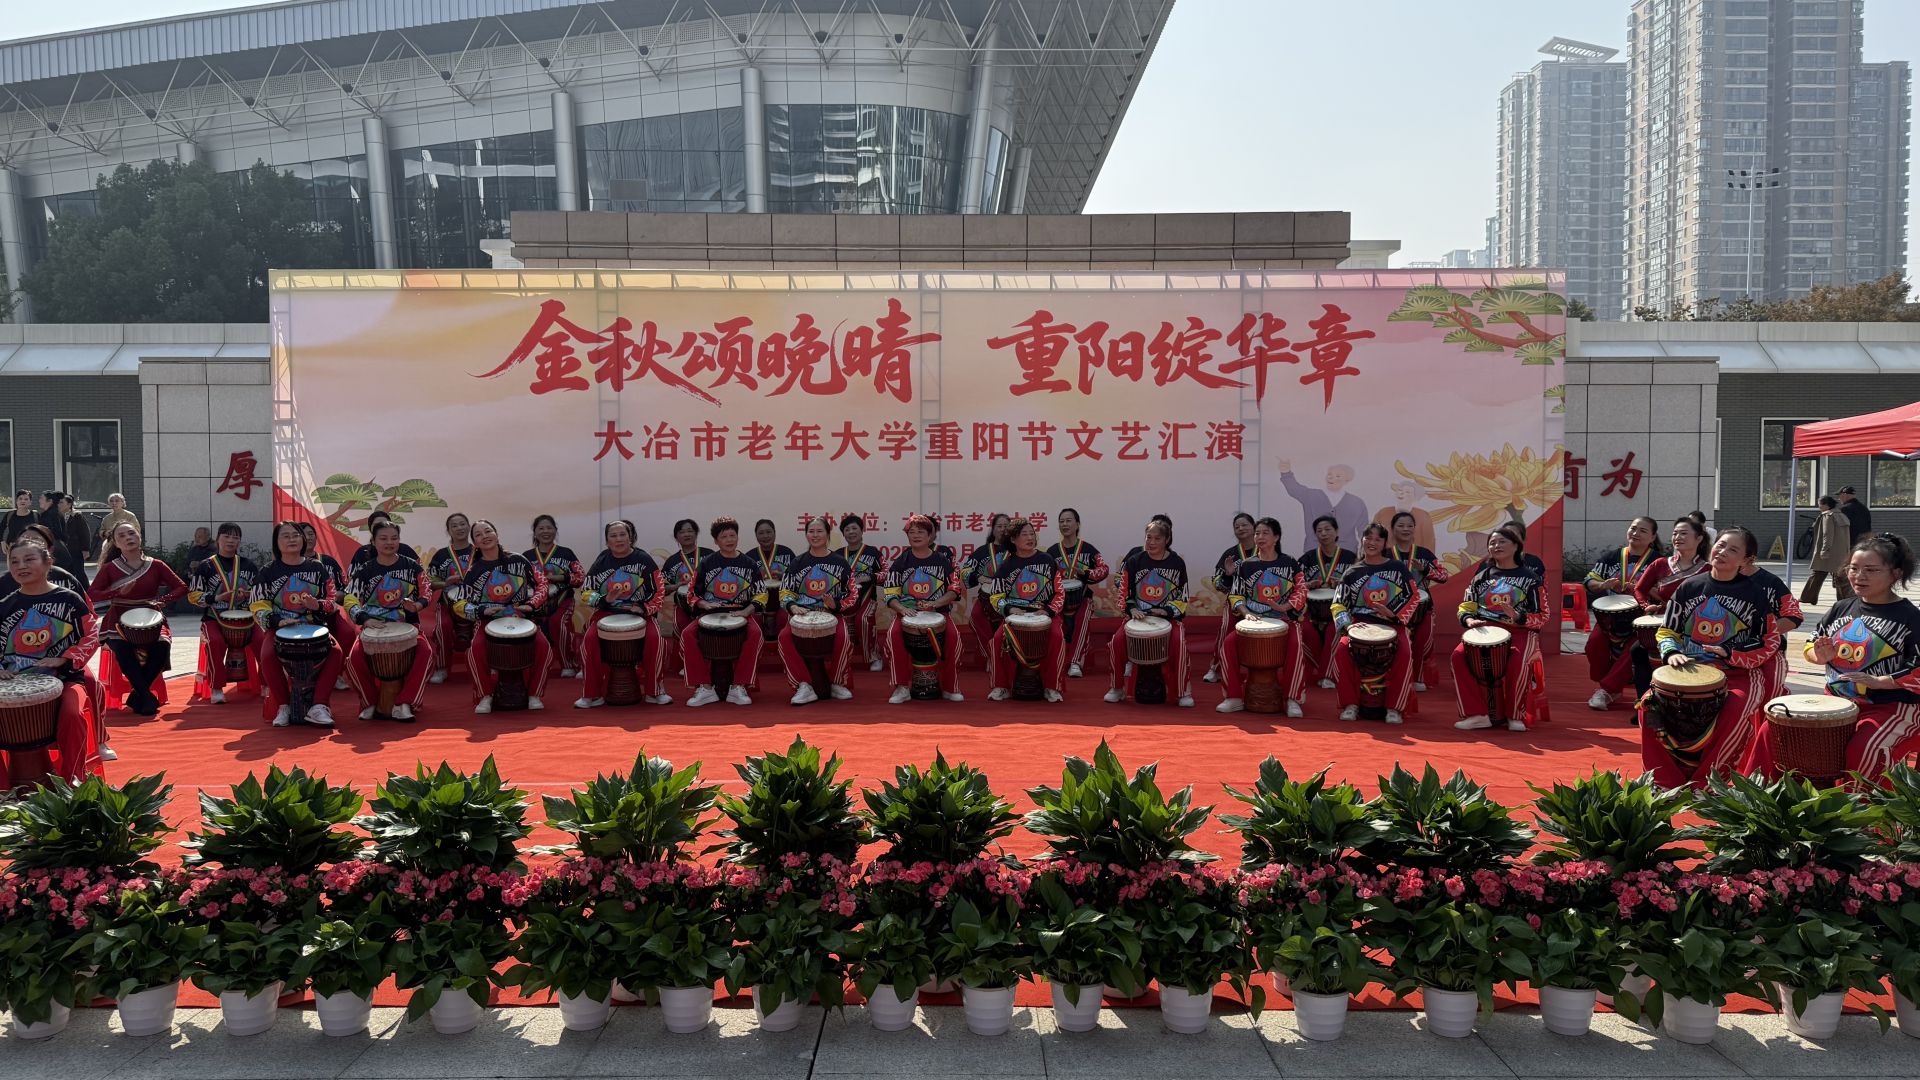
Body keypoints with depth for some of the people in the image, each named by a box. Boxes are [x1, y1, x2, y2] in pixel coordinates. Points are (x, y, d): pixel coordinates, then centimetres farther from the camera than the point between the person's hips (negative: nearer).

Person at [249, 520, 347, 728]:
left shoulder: (317, 568, 10)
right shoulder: (268, 572, 7)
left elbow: (332, 601, 9)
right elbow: (258, 607, 1)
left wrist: (318, 605, -14)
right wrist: (277, 621, -18)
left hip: (314, 626, 1)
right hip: (279, 628, -1)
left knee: (337, 652, -28)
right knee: (267, 656, -32)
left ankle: (318, 707, -26)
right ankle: (283, 707, -17)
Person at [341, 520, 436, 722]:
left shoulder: (412, 566, 5)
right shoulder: (364, 571, 4)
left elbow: (427, 595, 6)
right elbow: (350, 602, -1)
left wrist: (416, 606, -18)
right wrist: (365, 619, -20)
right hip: (373, 626, 0)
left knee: (426, 652, -30)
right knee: (354, 657, -28)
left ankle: (404, 703, -22)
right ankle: (370, 701, -4)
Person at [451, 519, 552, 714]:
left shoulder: (517, 560, -1)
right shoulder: (473, 571, -1)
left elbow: (541, 582, 7)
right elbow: (459, 604, -1)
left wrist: (531, 604, -9)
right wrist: (482, 611, -18)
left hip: (521, 617, 0)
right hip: (488, 620, 0)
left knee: (543, 646, -25)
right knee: (475, 650, -31)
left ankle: (534, 694, -5)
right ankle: (485, 696, -10)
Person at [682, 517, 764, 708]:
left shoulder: (749, 564, 8)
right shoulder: (706, 564, 7)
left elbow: (759, 594, 8)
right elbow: (693, 594, 8)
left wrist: (746, 611, -11)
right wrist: (704, 604, -14)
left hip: (741, 613, 0)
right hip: (710, 613, 1)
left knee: (755, 634, -33)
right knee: (687, 634, -28)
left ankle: (738, 687, -23)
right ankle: (704, 688, -21)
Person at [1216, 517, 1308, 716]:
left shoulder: (1289, 563, 4)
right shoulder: (1246, 565, 7)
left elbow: (1301, 591, 4)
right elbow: (1235, 595, 7)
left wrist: (1284, 607, -13)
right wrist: (1245, 612, -12)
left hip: (1284, 620, -2)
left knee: (1295, 646, -32)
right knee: (1228, 644, -23)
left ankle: (1293, 700, -21)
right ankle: (1235, 698, -13)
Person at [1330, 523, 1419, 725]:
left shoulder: (1398, 568, 8)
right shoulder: (1352, 573, 10)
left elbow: (1413, 597, 6)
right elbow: (1339, 604, 6)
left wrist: (1393, 614, -10)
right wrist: (1347, 624, -13)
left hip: (1392, 623, -1)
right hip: (1360, 623, 1)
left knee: (1405, 653, -31)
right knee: (1341, 650, -28)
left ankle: (1394, 708, -18)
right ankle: (1350, 704, -15)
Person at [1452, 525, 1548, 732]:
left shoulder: (1530, 579, 7)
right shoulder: (1482, 576, 17)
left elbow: (1542, 617, 3)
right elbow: (1466, 606, 16)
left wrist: (1519, 618, -16)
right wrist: (1469, 619, -8)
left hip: (1520, 631, -3)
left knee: (1518, 661, -36)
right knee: (1459, 656, -27)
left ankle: (1515, 716, -14)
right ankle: (1476, 715, -23)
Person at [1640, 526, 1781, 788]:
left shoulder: (1755, 594, 2)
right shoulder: (1690, 587, 8)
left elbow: (1771, 642, 3)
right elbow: (1667, 631, 11)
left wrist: (1731, 655, -10)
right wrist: (1672, 653, -10)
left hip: (1739, 674, -2)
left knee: (1734, 713, -35)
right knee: (1650, 705, -24)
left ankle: (1701, 787, -23)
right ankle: (1668, 784, -14)